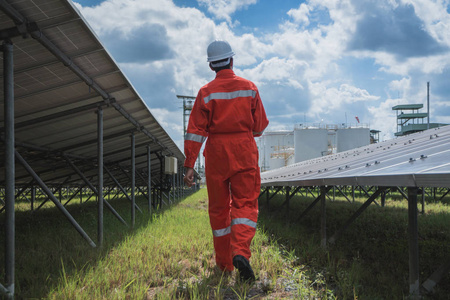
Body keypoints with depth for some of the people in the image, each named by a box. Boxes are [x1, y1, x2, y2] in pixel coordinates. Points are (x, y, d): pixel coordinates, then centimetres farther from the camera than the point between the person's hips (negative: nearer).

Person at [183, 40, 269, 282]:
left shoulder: (206, 92, -2)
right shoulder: (249, 88, 2)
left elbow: (195, 132, -6)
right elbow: (260, 128, 6)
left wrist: (189, 165, -6)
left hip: (216, 153, 0)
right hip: (244, 152, 0)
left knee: (219, 208, 11)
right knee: (245, 203, 1)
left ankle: (224, 264, 19)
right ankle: (240, 252, -22)